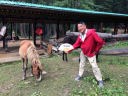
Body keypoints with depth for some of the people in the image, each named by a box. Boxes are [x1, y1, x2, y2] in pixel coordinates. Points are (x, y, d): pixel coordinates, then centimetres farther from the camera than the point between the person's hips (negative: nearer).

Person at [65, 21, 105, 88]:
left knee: (94, 66, -6)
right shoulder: (80, 35, -5)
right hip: (83, 52, 6)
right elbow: (76, 44, -5)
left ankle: (100, 80, 8)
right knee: (81, 64, 19)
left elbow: (101, 42, -26)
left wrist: (96, 50, -15)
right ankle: (80, 75, 40)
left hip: (91, 53, -6)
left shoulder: (92, 33, -27)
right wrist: (69, 50, -19)